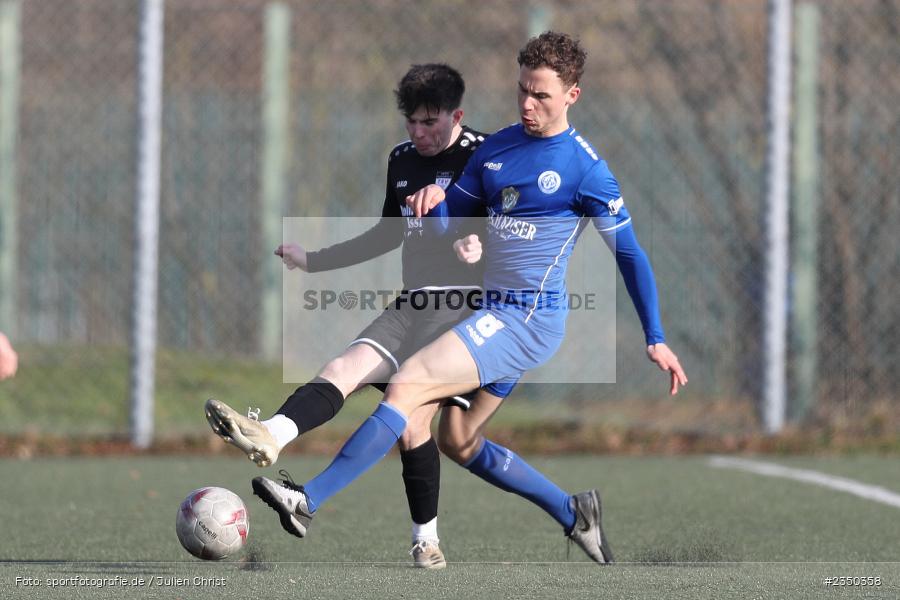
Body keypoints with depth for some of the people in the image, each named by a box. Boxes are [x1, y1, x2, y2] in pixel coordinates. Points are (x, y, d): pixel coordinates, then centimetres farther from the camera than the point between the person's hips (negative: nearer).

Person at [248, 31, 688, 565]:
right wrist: (433, 199, -6)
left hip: (529, 320, -9)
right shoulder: (496, 148, 12)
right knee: (460, 443, 12)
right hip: (495, 314, 9)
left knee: (408, 386, -20)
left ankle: (308, 501, -27)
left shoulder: (585, 168, -8)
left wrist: (656, 340, -7)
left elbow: (630, 254, -4)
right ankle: (574, 514, 25)